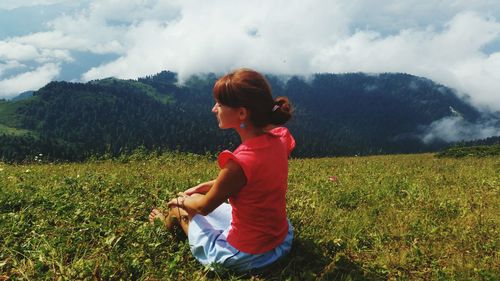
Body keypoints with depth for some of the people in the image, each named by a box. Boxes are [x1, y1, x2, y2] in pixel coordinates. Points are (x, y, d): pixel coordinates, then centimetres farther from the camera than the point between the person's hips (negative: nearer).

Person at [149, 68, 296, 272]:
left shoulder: (241, 161, -33)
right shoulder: (278, 138, -11)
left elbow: (205, 206, -14)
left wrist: (181, 201, 8)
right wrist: (205, 187, 11)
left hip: (245, 255, -6)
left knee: (181, 207, 20)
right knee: (195, 200, 25)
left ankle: (167, 221, 55)